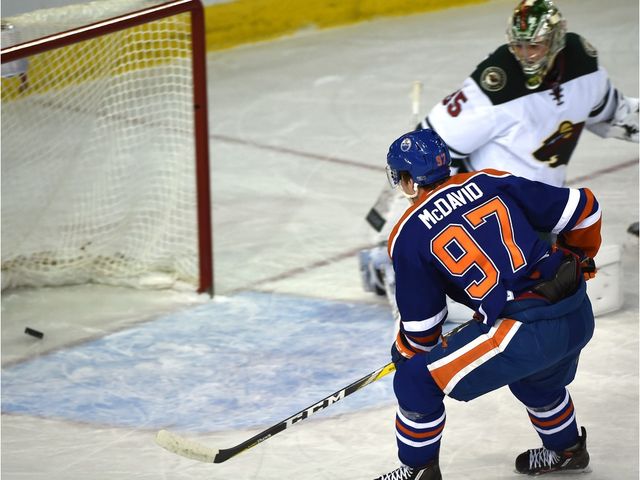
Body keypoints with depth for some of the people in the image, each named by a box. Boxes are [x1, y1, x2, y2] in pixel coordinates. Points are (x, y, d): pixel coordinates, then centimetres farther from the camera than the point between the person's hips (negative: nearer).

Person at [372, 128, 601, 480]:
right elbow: (582, 208, 10)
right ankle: (566, 449, 57)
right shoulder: (490, 183, 11)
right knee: (535, 378, 38)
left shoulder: (407, 236, 1)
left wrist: (405, 351, 29)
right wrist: (578, 260, 29)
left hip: (522, 331, -6)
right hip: (579, 317, 6)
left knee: (416, 381, 9)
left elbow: (422, 323, 7)